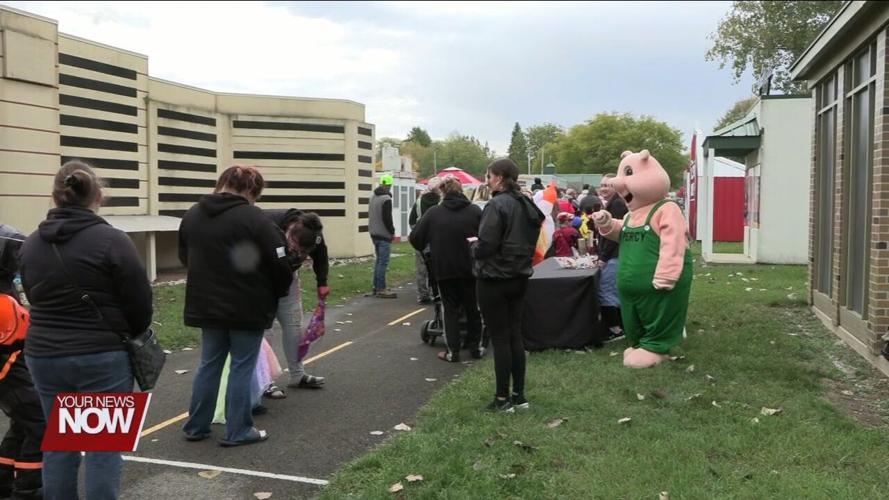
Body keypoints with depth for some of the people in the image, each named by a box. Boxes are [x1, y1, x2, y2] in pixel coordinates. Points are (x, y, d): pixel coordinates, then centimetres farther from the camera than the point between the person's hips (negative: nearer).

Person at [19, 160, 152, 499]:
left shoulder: (30, 244, 5)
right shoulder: (112, 240, -13)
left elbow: (35, 300, 12)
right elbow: (140, 303, -9)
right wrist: (133, 337, 10)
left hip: (43, 356, 5)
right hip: (101, 358, -5)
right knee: (103, 448, 5)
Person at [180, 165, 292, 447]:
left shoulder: (192, 216, 7)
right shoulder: (254, 218, -16)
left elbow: (185, 257, 17)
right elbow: (280, 264, -14)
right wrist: (279, 293, 4)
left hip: (206, 306, 6)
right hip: (248, 307, -6)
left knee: (209, 364, 17)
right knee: (242, 367, 4)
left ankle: (196, 427, 24)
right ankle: (238, 431, 11)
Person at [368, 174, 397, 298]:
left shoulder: (373, 197, 13)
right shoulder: (386, 199, -15)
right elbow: (387, 218, -19)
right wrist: (392, 231, -9)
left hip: (374, 234, 9)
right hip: (384, 235, -9)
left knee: (379, 260, 16)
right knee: (383, 262, -6)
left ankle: (376, 287, 20)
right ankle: (381, 289, -6)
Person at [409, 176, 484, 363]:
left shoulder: (433, 213, -7)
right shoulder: (475, 211, -6)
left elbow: (415, 238, -5)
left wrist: (428, 247, 15)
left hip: (444, 269, -1)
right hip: (470, 268, 1)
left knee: (451, 309, 10)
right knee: (472, 308, 16)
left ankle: (453, 351, 8)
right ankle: (475, 347, 25)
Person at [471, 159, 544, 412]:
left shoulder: (496, 205, -18)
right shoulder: (527, 205, 8)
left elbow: (485, 246, -21)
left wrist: (473, 246, -1)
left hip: (494, 279, -8)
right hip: (519, 277, 8)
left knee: (499, 339, 0)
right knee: (515, 336, 13)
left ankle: (503, 399, 7)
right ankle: (519, 395, 19)